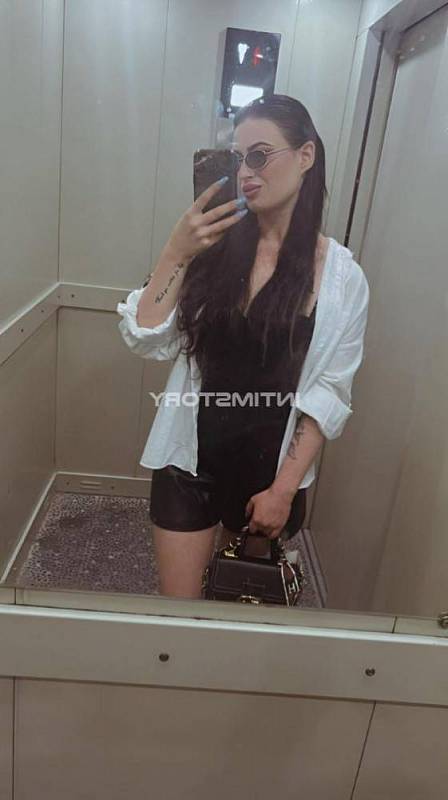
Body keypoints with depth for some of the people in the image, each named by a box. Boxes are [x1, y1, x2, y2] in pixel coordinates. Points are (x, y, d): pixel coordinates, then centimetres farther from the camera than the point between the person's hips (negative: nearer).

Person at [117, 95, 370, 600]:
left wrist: (284, 488, -11)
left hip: (270, 465, 0)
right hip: (191, 457, 1)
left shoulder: (342, 277, -8)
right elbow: (145, 341, -9)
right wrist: (177, 252, -19)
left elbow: (328, 395, -8)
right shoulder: (216, 245, -5)